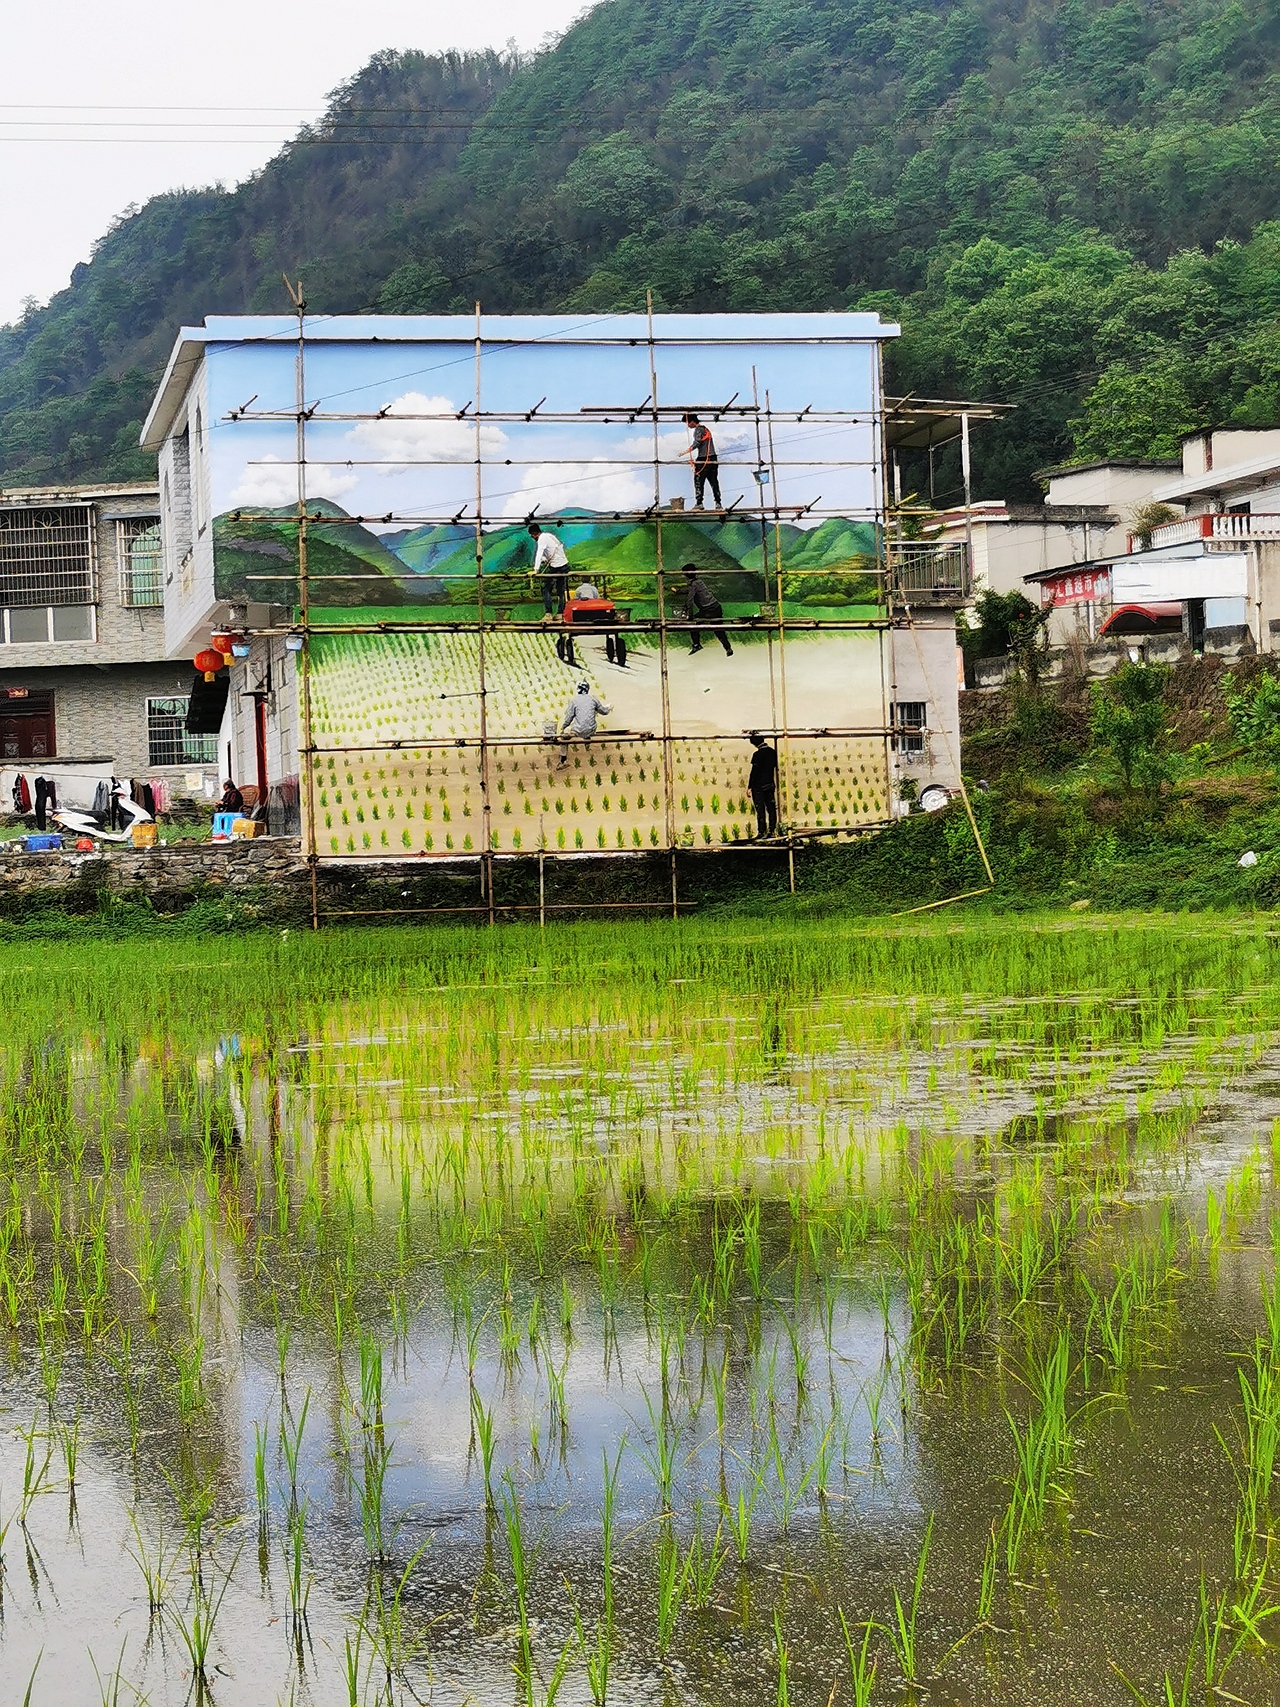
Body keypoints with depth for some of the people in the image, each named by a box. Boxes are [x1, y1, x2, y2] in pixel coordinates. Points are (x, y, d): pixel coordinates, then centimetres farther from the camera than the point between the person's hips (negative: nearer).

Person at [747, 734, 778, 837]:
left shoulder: (757, 755, -17)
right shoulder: (773, 752, 3)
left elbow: (754, 772, -15)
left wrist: (749, 787, -10)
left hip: (758, 786, -6)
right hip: (770, 785, 6)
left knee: (760, 810, -2)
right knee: (771, 808, 11)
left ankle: (761, 832, -2)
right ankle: (772, 830, 12)